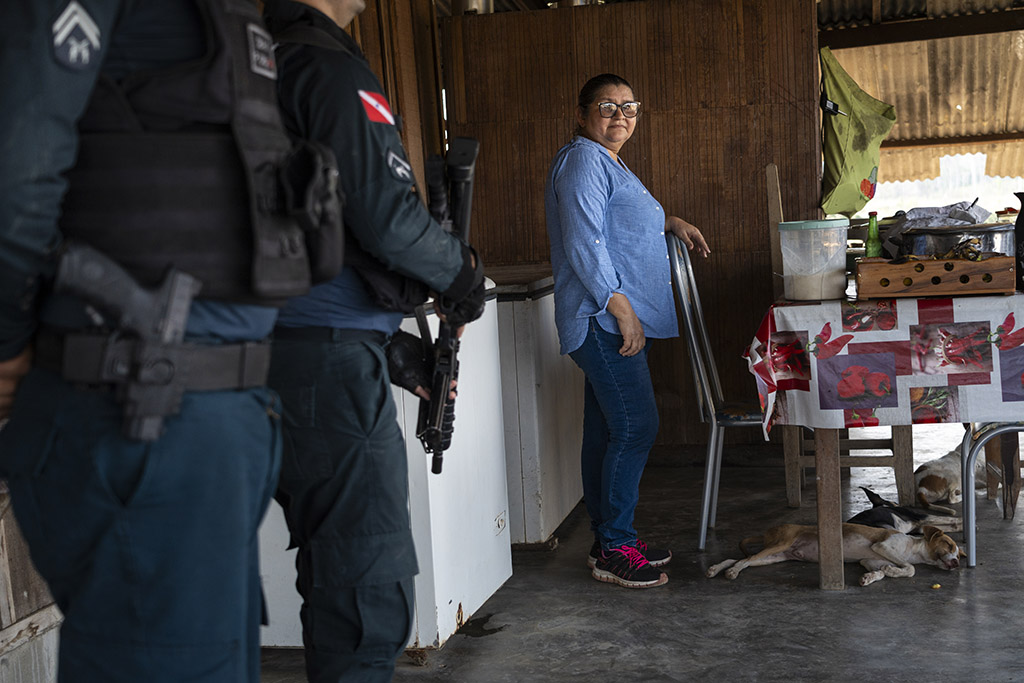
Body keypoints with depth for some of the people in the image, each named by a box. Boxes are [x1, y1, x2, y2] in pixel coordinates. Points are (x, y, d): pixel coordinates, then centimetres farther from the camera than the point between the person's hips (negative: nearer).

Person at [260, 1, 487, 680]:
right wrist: (464, 273, 3)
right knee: (371, 580, -5)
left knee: (337, 566, 19)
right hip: (332, 351, -10)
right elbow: (387, 216, -18)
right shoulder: (333, 70, -10)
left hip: (280, 344, 10)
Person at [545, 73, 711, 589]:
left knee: (606, 431, 11)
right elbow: (583, 242, -19)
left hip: (612, 321, 10)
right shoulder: (582, 160, -9)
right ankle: (614, 548, -3)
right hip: (604, 319, -10)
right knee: (635, 428, -11)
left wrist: (669, 223, 28)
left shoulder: (608, 163, 23)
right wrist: (621, 307, -22)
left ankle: (609, 539, 18)